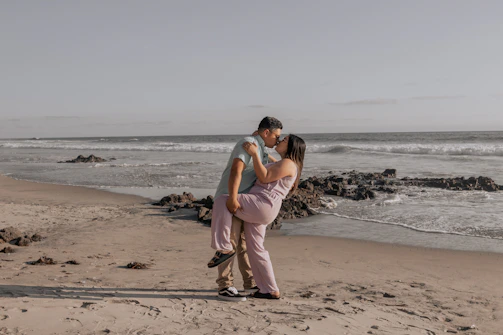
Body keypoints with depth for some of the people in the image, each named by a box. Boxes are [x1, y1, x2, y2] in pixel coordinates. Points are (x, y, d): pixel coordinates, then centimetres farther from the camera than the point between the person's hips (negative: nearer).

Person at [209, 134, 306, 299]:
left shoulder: (288, 163, -5)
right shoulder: (282, 165, 25)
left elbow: (264, 178, -11)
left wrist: (254, 154, -12)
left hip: (262, 204, -11)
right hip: (255, 211, 11)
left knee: (221, 201, -20)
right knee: (255, 250, 12)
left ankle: (225, 248, -18)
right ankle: (271, 291, 16)